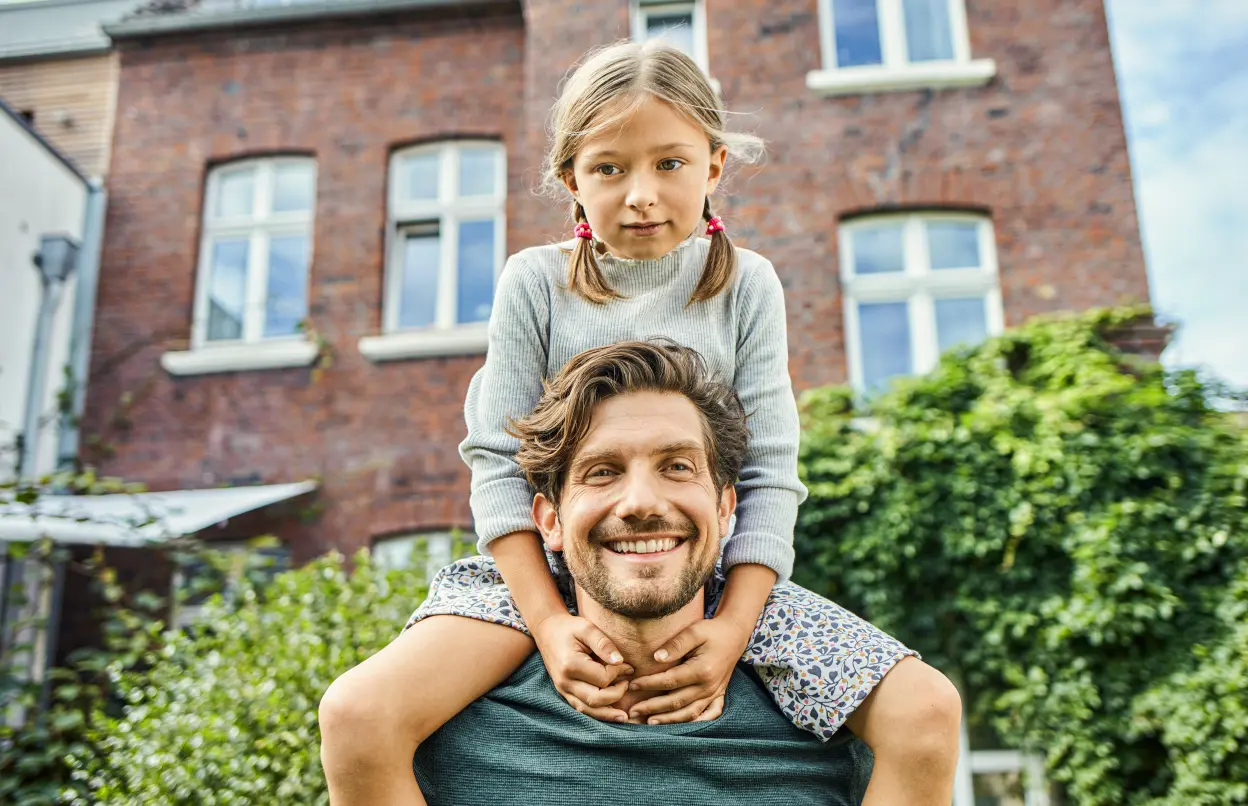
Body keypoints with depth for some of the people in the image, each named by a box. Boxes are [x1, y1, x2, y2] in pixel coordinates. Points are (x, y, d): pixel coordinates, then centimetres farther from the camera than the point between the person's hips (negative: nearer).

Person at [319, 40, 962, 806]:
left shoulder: (747, 285, 1)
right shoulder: (536, 282, 0)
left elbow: (769, 474, -2)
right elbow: (499, 461, -4)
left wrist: (732, 629, -15)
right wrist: (548, 623, -16)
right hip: (547, 565, 0)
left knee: (927, 713, -16)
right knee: (356, 718, -24)